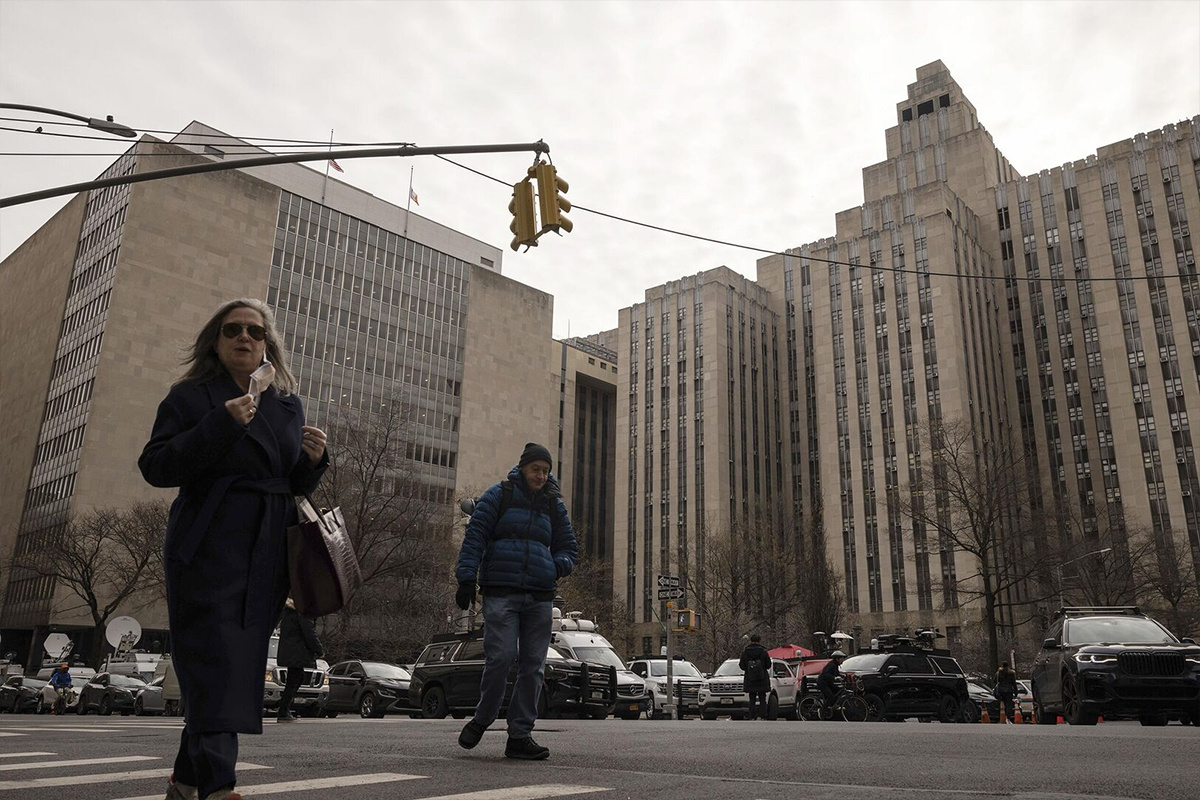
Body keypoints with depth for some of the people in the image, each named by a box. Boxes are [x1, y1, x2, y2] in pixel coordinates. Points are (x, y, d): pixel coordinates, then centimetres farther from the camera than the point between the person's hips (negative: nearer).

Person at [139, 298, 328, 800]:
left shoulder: (288, 406, 17)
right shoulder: (191, 395, 4)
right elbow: (155, 466, -8)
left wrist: (313, 460, -3)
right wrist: (221, 424, -18)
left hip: (266, 558, 5)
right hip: (208, 551, -5)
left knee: (241, 666, 8)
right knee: (216, 663, -13)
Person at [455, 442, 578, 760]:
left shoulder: (554, 505, 17)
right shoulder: (499, 495, 6)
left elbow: (569, 548, 23)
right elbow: (474, 537, 0)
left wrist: (557, 567, 0)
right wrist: (466, 579, -10)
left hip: (539, 596, 4)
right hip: (500, 591, -4)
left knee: (533, 665, 2)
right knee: (500, 657, -14)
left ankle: (520, 736, 10)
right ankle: (481, 720, 11)